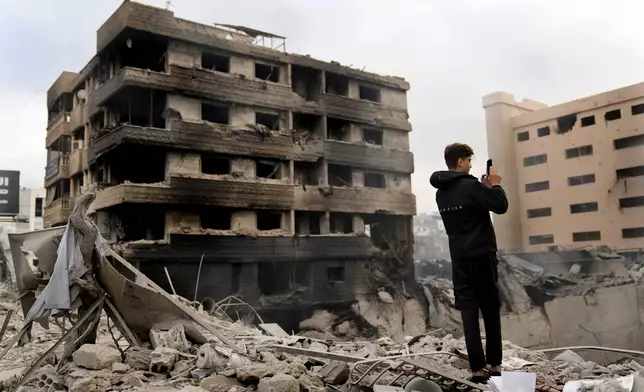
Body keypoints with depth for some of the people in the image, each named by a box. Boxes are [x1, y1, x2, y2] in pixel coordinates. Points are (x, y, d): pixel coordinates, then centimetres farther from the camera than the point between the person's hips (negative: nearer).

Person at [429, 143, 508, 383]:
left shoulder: (441, 192, 10)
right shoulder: (470, 186, -14)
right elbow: (501, 207, -13)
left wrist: (484, 188, 17)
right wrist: (495, 185, 3)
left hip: (459, 258, 6)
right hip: (481, 256, -6)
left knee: (468, 313, 3)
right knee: (491, 312, 6)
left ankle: (477, 369, 3)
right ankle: (494, 366, 11)